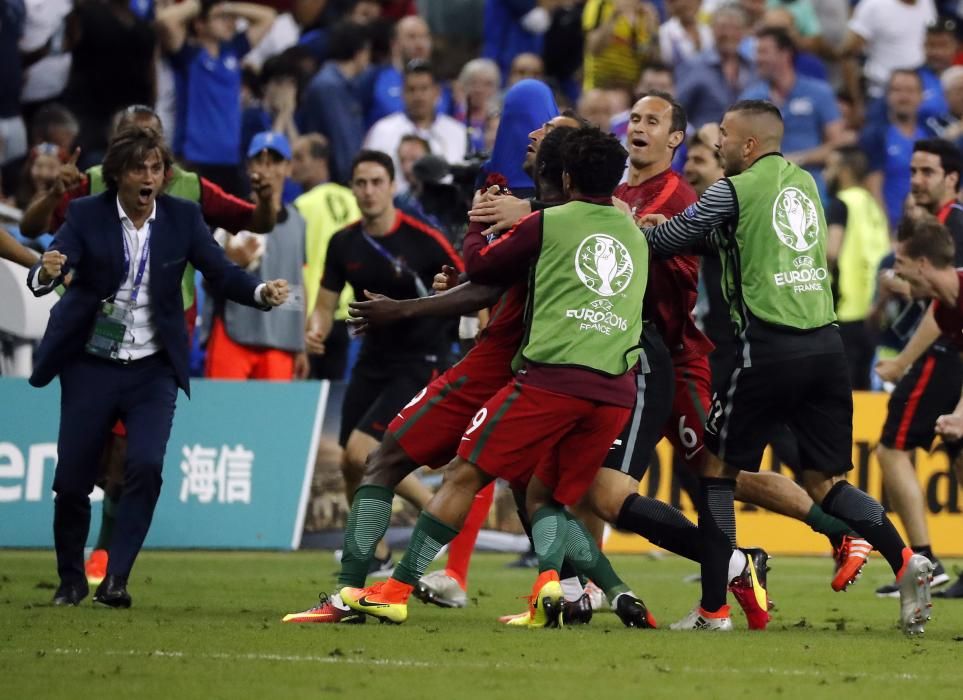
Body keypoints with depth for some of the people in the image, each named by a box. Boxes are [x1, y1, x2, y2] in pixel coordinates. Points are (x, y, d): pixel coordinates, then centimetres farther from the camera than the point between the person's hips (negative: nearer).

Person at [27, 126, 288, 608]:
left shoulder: (182, 217, -3)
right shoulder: (86, 215, -8)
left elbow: (220, 271, -7)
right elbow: (45, 274, -21)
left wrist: (261, 292, -28)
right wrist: (47, 273, -45)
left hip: (153, 370, 0)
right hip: (91, 366, 0)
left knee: (146, 465, -20)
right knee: (72, 480, 1)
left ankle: (116, 579, -15)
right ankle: (71, 581, 23)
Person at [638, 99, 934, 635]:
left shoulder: (736, 190, -4)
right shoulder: (804, 183, 17)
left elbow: (667, 239, 1)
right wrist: (673, 226, 25)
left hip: (770, 349, -6)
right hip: (826, 345, 6)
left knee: (718, 468, 7)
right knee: (824, 482, 10)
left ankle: (714, 608, 4)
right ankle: (906, 561, -12)